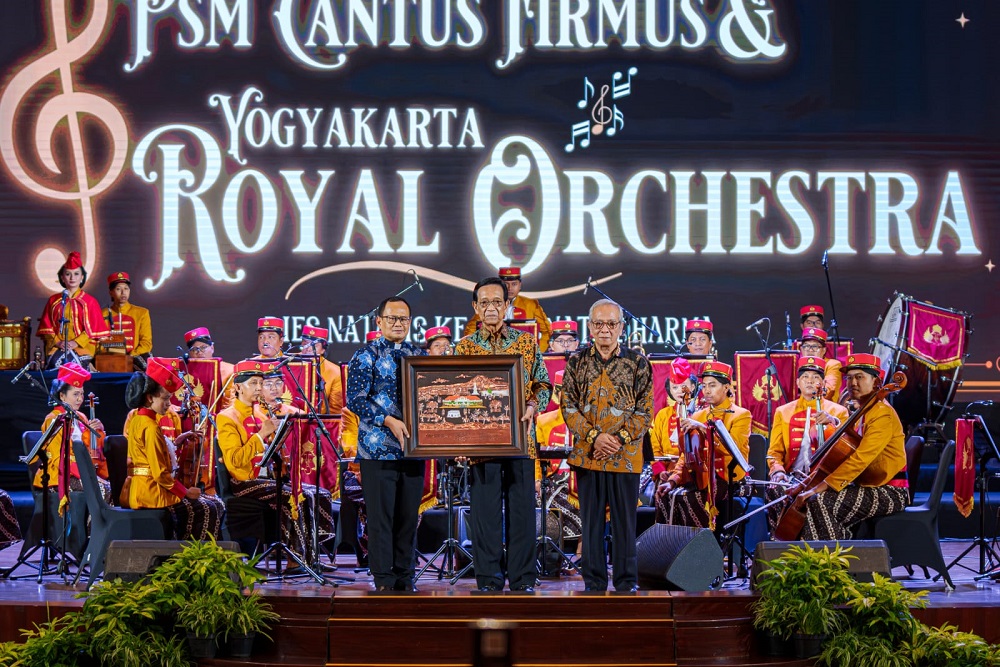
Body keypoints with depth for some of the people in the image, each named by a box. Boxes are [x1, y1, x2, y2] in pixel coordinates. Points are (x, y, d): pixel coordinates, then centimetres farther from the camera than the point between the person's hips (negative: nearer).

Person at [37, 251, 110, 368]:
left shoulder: (90, 301, 11)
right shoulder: (53, 300, 18)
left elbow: (93, 328, 4)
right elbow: (46, 327, 13)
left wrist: (76, 342, -10)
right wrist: (57, 342, -6)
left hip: (83, 346, -2)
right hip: (57, 346, 2)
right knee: (55, 361, -34)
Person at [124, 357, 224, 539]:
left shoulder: (136, 418, 12)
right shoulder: (150, 427, -18)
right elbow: (161, 473, -21)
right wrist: (186, 492, -9)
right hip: (153, 493, -10)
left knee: (215, 503, 15)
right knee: (210, 510, -5)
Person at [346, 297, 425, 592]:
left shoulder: (418, 355, 14)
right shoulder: (366, 356, 0)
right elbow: (355, 399, -9)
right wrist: (389, 421, -18)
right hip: (378, 447, -4)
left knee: (409, 515, 7)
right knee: (381, 514, -4)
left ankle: (405, 577, 14)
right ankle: (384, 581, 1)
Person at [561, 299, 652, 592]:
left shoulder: (637, 362, 2)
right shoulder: (576, 362, 6)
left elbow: (645, 410, -1)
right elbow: (568, 406, 1)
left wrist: (620, 439, -13)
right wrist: (594, 437, -12)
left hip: (626, 456, -2)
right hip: (587, 455, 2)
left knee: (624, 521, 3)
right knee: (591, 521, 7)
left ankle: (627, 582, 12)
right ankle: (594, 583, 15)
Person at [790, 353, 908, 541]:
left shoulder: (883, 414, -15)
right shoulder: (866, 413, 18)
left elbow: (860, 459, -27)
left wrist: (820, 487, -29)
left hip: (890, 494, -10)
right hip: (871, 488, 10)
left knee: (820, 501, -26)